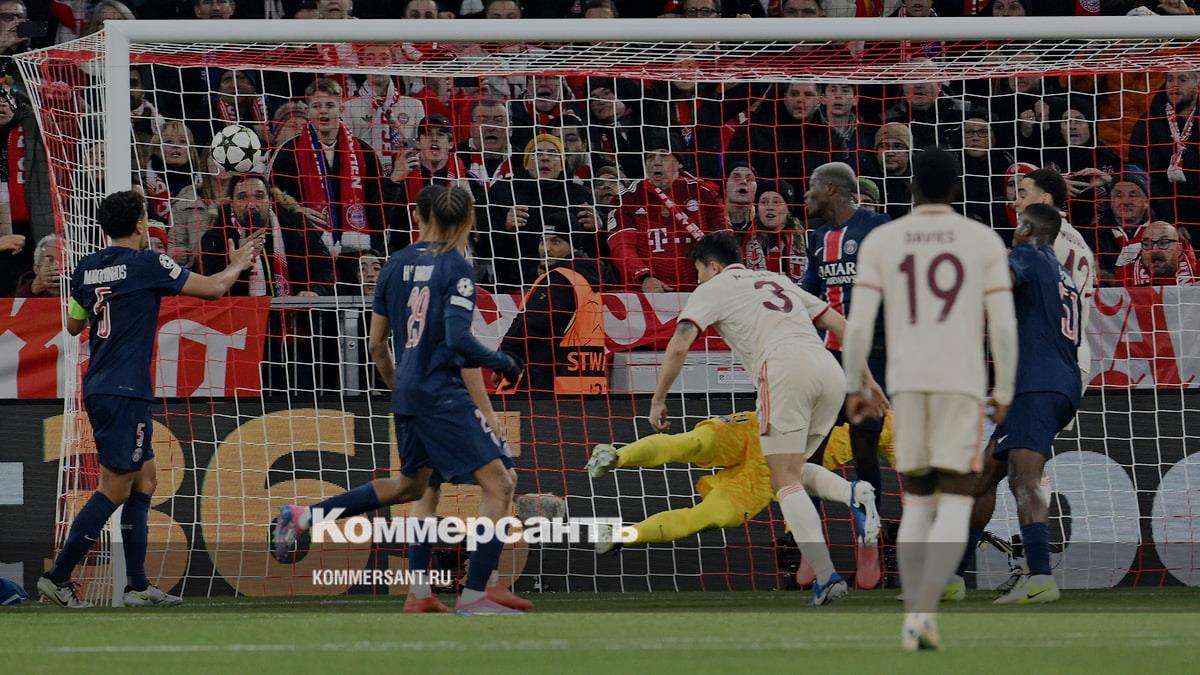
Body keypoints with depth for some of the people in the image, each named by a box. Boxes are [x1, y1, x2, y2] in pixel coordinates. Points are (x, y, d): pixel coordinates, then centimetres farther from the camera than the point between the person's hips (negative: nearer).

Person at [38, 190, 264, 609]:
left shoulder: (87, 268, 9)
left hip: (97, 389, 8)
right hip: (125, 393, -8)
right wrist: (238, 263, 15)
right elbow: (214, 288, -4)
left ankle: (138, 585, 13)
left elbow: (74, 325, 22)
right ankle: (58, 577, -9)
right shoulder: (147, 264, -9)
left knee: (144, 480, 13)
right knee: (115, 488, -6)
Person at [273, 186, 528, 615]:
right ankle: (474, 596, -12)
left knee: (410, 485, 27)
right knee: (498, 483, -7)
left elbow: (377, 343, 14)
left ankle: (302, 518, 26)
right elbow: (458, 340, -21)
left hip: (407, 393, 8)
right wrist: (502, 363, -5)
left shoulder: (398, 263, 10)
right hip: (442, 394, -8)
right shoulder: (457, 268, -11)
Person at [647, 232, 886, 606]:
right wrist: (867, 380, 29)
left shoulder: (712, 290, 15)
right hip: (829, 370, 6)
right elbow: (841, 325, 28)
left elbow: (679, 347, 1)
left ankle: (826, 576, -15)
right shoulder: (776, 281, 33)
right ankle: (853, 494, -9)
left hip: (784, 370, -6)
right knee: (792, 470, 21)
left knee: (786, 482, -1)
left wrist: (658, 400, 11)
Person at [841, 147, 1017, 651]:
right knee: (955, 510, 0)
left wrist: (853, 390, 7)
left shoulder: (880, 242, 2)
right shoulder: (985, 241, -1)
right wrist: (1004, 394, 7)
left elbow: (858, 323, -4)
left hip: (905, 384, 2)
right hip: (962, 384, -2)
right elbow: (1004, 326, -4)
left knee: (918, 505, 15)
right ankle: (924, 612, -19)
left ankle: (914, 619, 10)